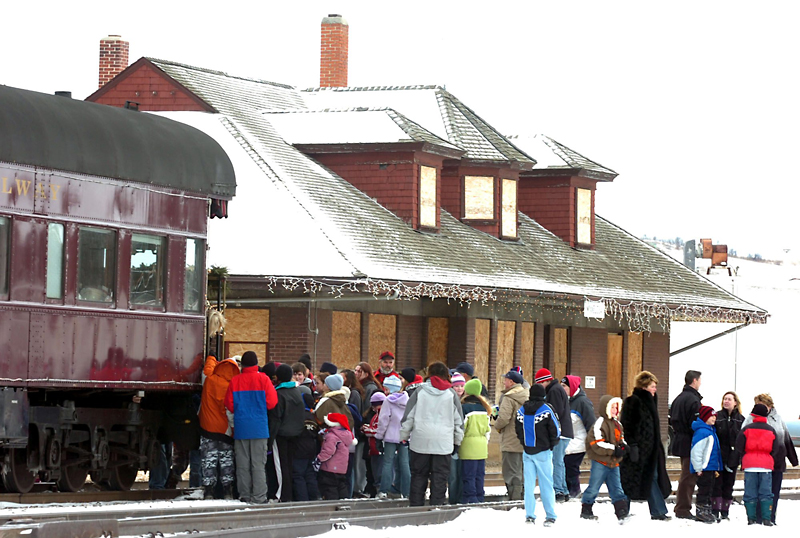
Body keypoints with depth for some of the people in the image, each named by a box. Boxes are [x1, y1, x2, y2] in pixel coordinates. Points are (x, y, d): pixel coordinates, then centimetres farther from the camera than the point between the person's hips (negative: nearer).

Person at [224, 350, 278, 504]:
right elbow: (271, 403, -7)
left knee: (242, 464, 8)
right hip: (259, 427, -2)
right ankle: (258, 497, -3)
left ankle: (245, 495, 10)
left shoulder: (235, 381, -1)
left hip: (240, 428, 2)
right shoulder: (263, 379, -7)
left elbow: (229, 405, 0)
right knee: (258, 464, 0)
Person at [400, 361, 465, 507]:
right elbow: (459, 420, 8)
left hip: (420, 441, 0)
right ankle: (437, 504, -2)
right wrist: (457, 441, 17)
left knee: (418, 475, 7)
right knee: (440, 477, 2)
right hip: (443, 443, 0)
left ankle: (416, 505, 4)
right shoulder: (451, 395, 3)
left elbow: (408, 417, 3)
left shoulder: (419, 392, 1)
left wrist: (404, 436, 11)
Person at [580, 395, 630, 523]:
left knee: (617, 489, 5)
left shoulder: (617, 424, 13)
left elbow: (620, 437, 26)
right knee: (594, 487, 1)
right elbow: (597, 444, -20)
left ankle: (622, 513, 4)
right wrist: (614, 450, -21)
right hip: (600, 461, -7)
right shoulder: (600, 423, -14)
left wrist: (623, 446, 2)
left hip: (613, 462, 7)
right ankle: (585, 511, 14)